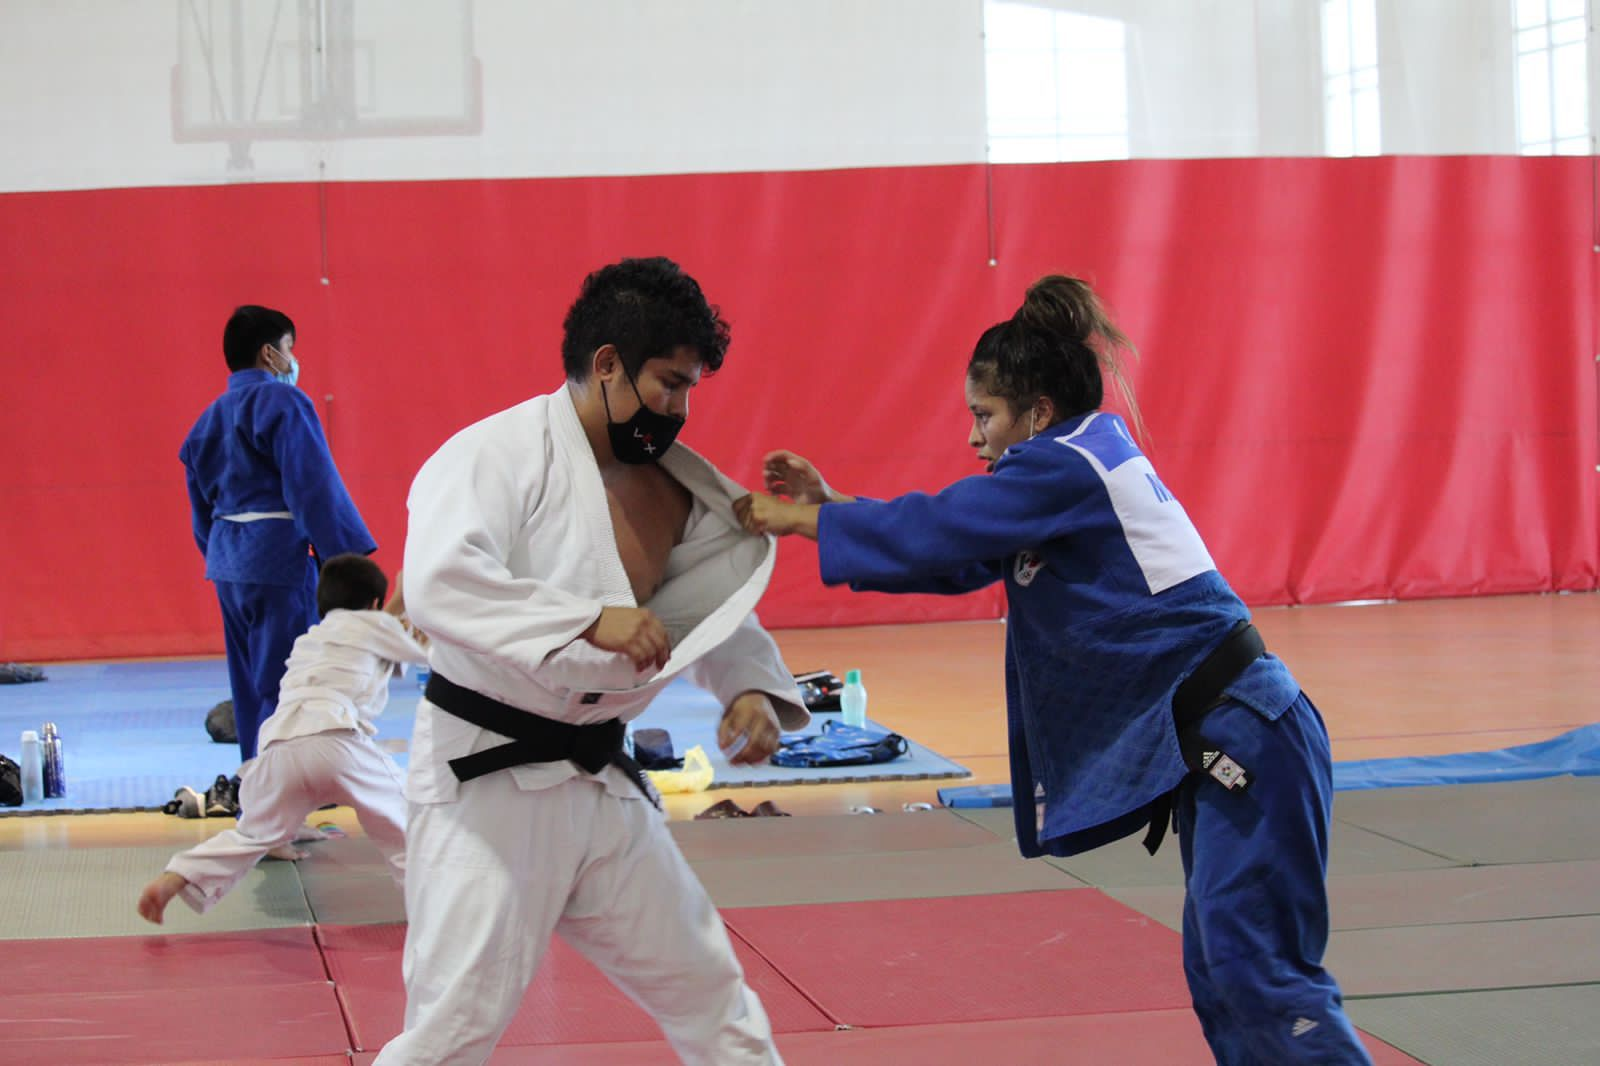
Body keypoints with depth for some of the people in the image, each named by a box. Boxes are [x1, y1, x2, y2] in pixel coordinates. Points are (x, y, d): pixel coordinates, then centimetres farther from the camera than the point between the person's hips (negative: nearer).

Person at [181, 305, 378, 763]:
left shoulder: (211, 419, 16)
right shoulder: (282, 402, -10)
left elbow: (202, 507, 21)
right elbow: (315, 485, -16)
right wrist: (351, 556, -15)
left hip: (227, 565, 9)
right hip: (279, 558, -9)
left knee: (251, 688, 15)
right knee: (286, 691, -8)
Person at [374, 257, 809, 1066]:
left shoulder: (671, 489, 7)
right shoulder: (495, 455, -16)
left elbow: (717, 607, 18)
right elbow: (437, 583, -31)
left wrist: (752, 690, -4)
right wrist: (590, 621, -38)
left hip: (602, 782, 7)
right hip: (485, 783, -7)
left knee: (707, 993, 17)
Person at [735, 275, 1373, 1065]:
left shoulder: (1067, 468, -14)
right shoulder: (1085, 463, 15)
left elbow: (939, 531, -17)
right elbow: (959, 561, 18)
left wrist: (800, 520, -6)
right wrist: (829, 504, 12)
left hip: (1242, 739, -10)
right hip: (1219, 741, 10)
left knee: (1257, 971, -12)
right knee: (1218, 971, 12)